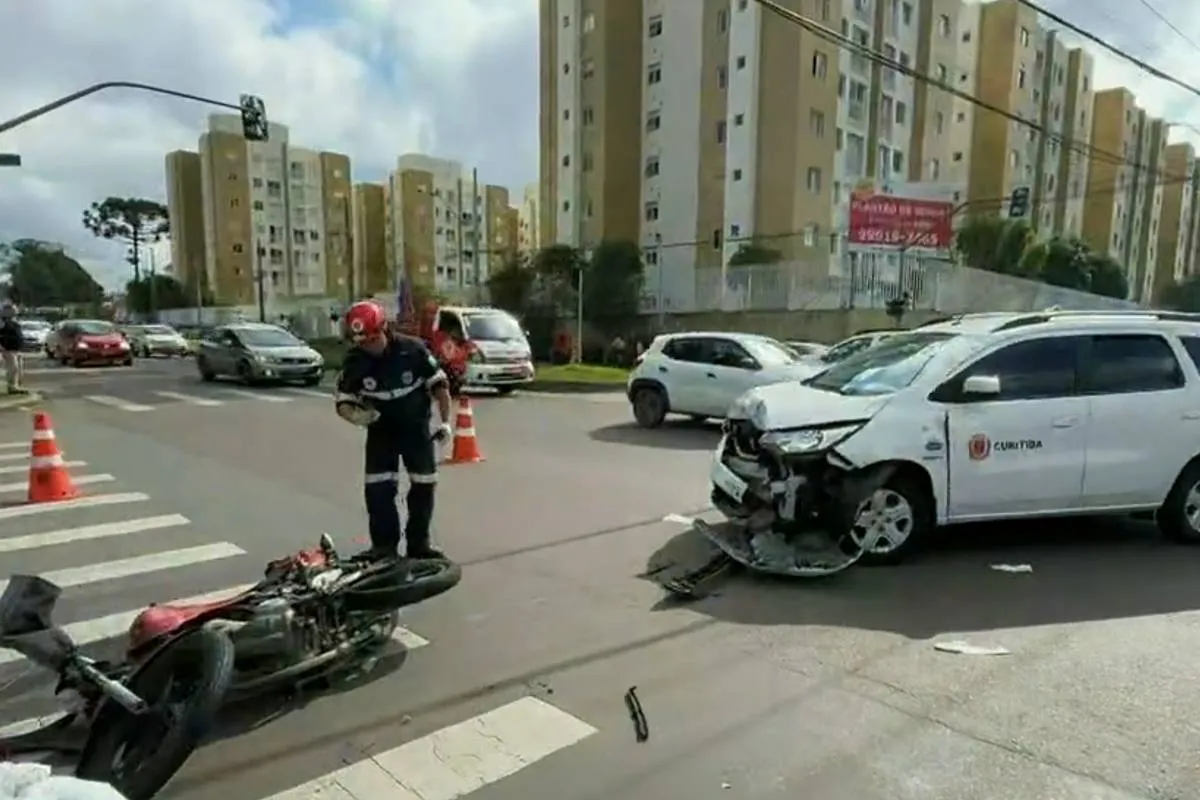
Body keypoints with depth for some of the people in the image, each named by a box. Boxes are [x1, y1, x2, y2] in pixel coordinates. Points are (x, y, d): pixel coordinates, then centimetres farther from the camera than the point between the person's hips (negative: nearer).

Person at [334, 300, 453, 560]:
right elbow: (342, 400, -5)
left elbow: (438, 384, -9)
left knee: (424, 486, 5)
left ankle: (418, 544, 21)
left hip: (417, 427, -1)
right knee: (377, 489, -4)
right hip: (381, 430, 1)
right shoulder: (354, 361, -13)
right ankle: (384, 548, 10)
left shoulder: (412, 349, -19)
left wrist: (445, 421, -12)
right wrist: (354, 415, -28)